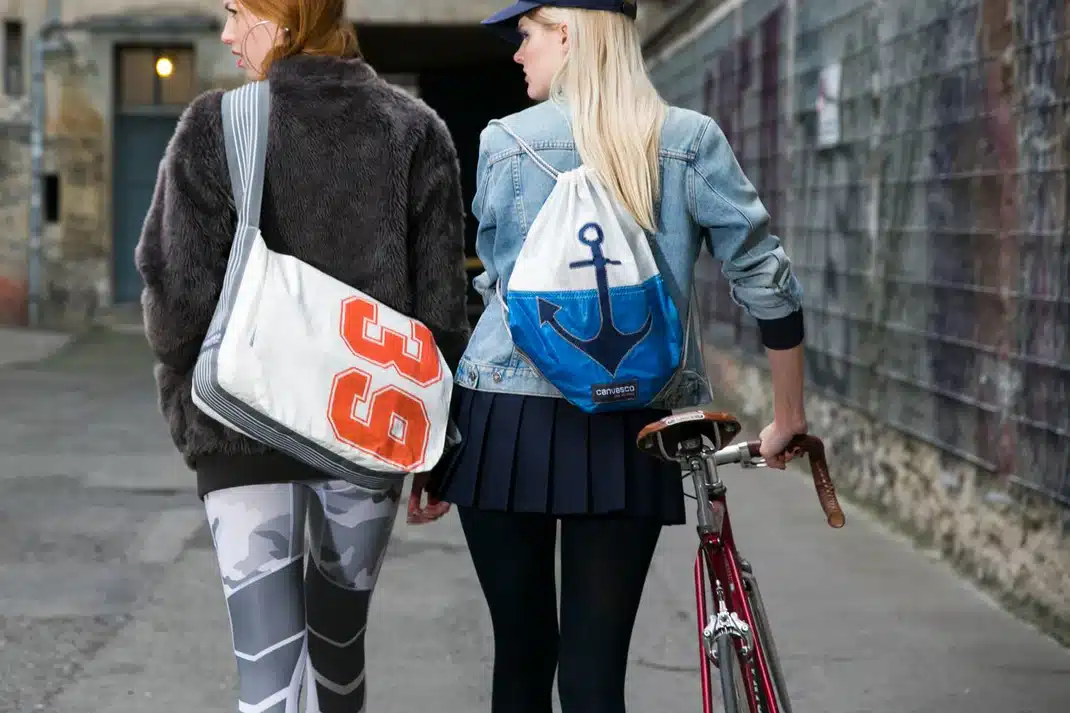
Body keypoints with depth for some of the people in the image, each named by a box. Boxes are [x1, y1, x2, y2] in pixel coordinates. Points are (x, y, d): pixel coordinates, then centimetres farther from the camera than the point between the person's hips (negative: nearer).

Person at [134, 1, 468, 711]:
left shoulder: (217, 126, -6)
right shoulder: (416, 131, 3)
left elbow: (178, 288, -8)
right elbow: (442, 303, 2)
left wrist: (184, 399, 10)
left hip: (246, 430, -3)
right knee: (340, 638, 20)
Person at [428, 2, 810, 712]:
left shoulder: (504, 142, 2)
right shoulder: (692, 141, 3)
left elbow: (495, 281, 11)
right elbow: (767, 280, 1)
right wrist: (789, 418, 9)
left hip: (505, 418, 0)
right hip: (630, 432, 0)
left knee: (522, 652, 10)